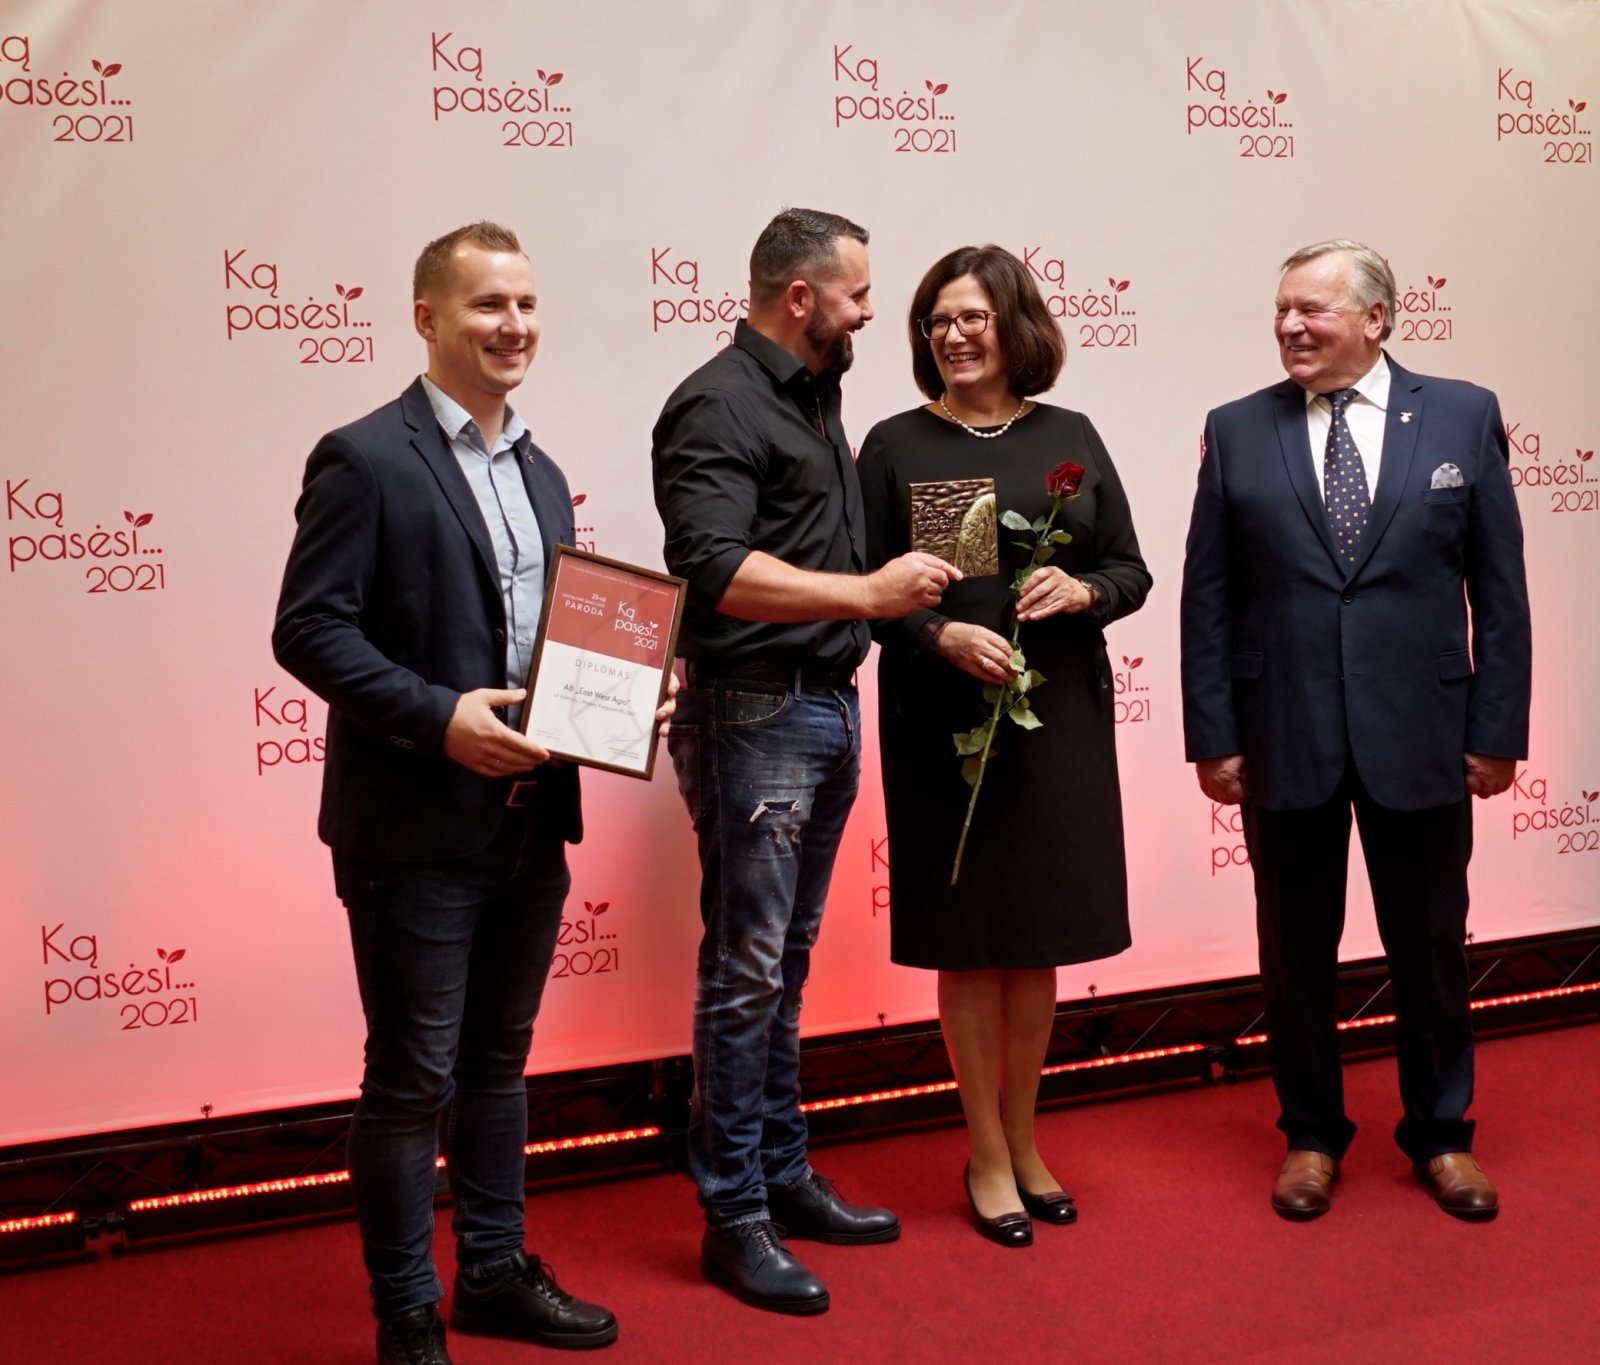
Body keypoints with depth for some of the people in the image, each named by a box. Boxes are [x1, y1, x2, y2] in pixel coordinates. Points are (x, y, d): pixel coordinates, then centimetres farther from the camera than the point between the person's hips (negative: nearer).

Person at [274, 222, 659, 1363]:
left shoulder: (540, 474, 15)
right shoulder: (365, 459, -9)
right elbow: (308, 629, -15)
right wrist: (438, 715, -24)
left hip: (531, 819, 7)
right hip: (416, 827, -7)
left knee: (500, 1059, 18)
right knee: (415, 1078, 2)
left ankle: (498, 1272, 32)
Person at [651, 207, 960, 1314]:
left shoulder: (814, 396, 15)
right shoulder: (718, 405, -12)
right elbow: (718, 572, -24)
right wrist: (867, 592, -23)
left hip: (828, 708, 9)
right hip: (755, 715, -9)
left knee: (787, 961, 16)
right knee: (745, 971, -2)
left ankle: (785, 1178, 27)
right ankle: (735, 1219, 9)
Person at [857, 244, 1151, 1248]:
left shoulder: (1070, 438, 6)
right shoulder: (896, 446, -1)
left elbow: (1133, 571, 8)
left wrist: (1083, 591, -13)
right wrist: (943, 636, -20)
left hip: (1062, 718, 2)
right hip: (945, 722, -2)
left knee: (1039, 940, 10)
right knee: (969, 943, 5)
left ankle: (1024, 1142, 26)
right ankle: (988, 1155, 19)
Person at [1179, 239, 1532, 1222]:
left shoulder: (1463, 417, 0)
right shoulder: (1238, 432, 2)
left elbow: (1500, 588, 1)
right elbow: (1208, 597, 1)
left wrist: (1499, 727, -3)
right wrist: (1214, 735, -3)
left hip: (1420, 735, 0)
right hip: (1285, 740, 1)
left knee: (1431, 945, 12)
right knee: (1297, 950, 11)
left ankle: (1441, 1134, 31)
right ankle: (1312, 1135, 28)